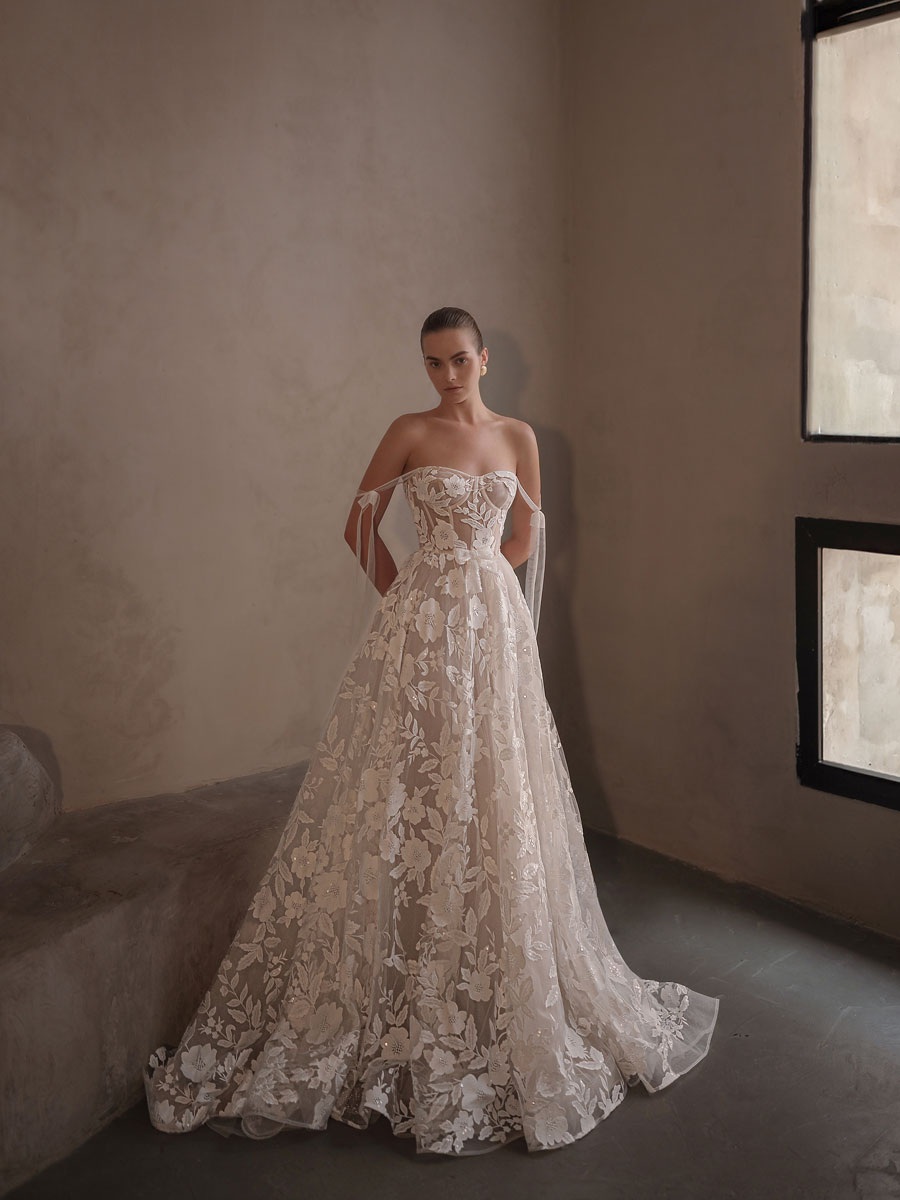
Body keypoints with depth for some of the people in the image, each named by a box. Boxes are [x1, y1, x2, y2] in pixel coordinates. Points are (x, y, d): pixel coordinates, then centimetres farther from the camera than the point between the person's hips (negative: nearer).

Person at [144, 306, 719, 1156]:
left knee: (493, 796, 8)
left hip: (497, 624, 3)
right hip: (421, 631, -3)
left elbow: (525, 539, 15)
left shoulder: (518, 437, 8)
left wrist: (472, 580, 7)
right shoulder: (410, 433, -1)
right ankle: (401, 991, 15)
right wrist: (416, 599, 6)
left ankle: (495, 991, 26)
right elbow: (360, 528, 3)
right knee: (410, 792, 0)